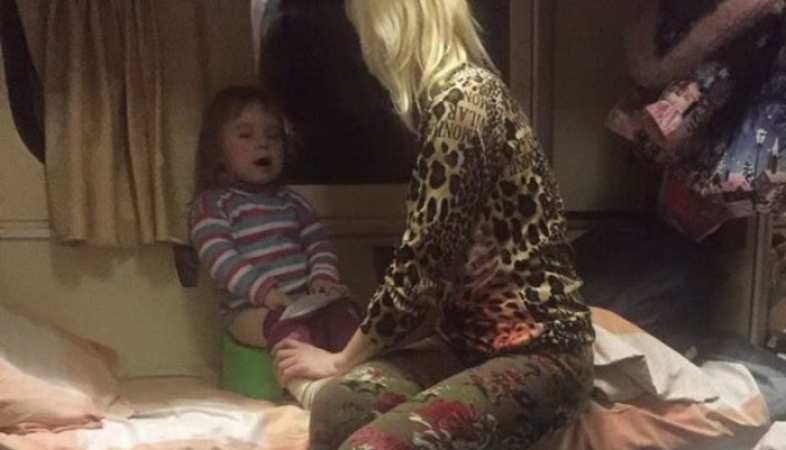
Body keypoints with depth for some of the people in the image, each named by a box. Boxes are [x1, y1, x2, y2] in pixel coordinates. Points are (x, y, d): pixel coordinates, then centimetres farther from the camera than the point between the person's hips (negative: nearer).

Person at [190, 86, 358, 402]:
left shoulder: (291, 201, 21)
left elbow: (317, 242, 16)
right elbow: (220, 258, -13)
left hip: (304, 300, 5)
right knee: (287, 325, -35)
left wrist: (323, 276, -7)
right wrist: (263, 291, -26)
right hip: (250, 308, -5)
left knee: (341, 312, -23)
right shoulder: (211, 204, 1)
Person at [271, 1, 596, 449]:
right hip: (474, 338, 8)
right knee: (338, 406, -17)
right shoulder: (465, 92, 13)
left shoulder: (463, 104, -18)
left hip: (539, 352, -8)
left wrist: (342, 360, -1)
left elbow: (420, 264, -16)